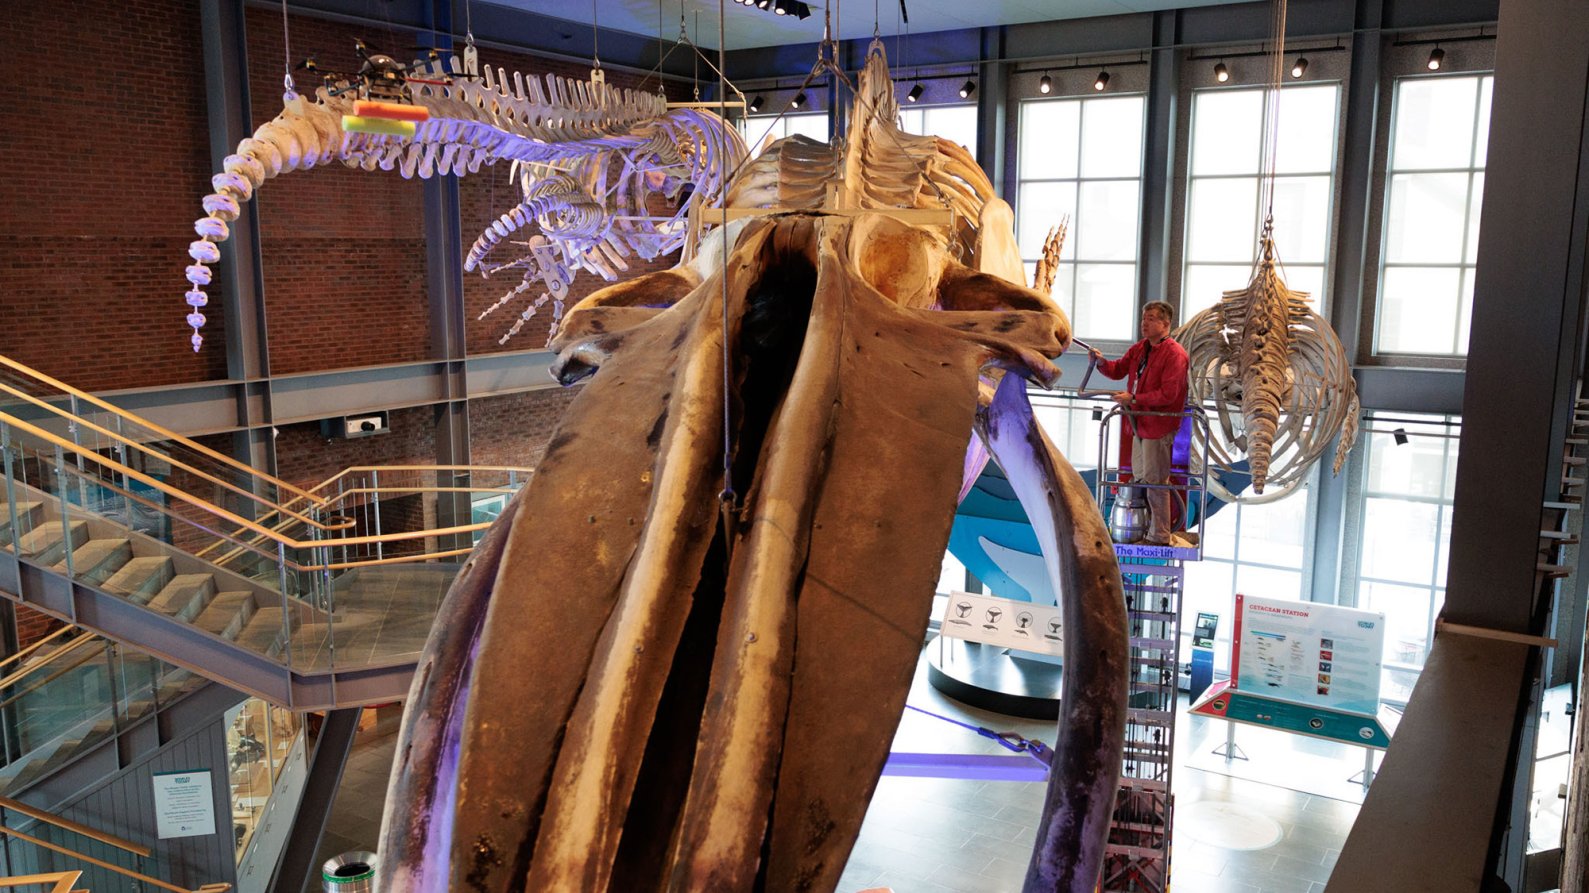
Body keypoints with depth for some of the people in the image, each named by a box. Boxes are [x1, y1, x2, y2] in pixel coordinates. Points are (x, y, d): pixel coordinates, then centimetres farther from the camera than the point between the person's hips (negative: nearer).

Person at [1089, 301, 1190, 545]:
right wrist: (1102, 362, -2)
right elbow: (1119, 369, 19)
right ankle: (1144, 529, 32)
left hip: (1159, 426, -9)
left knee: (1154, 482, -3)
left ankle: (1159, 537, 8)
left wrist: (1133, 399, -25)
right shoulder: (1139, 348, 10)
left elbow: (1167, 394, -22)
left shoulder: (1175, 354, -17)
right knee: (1139, 478, 18)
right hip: (1140, 424, 9)